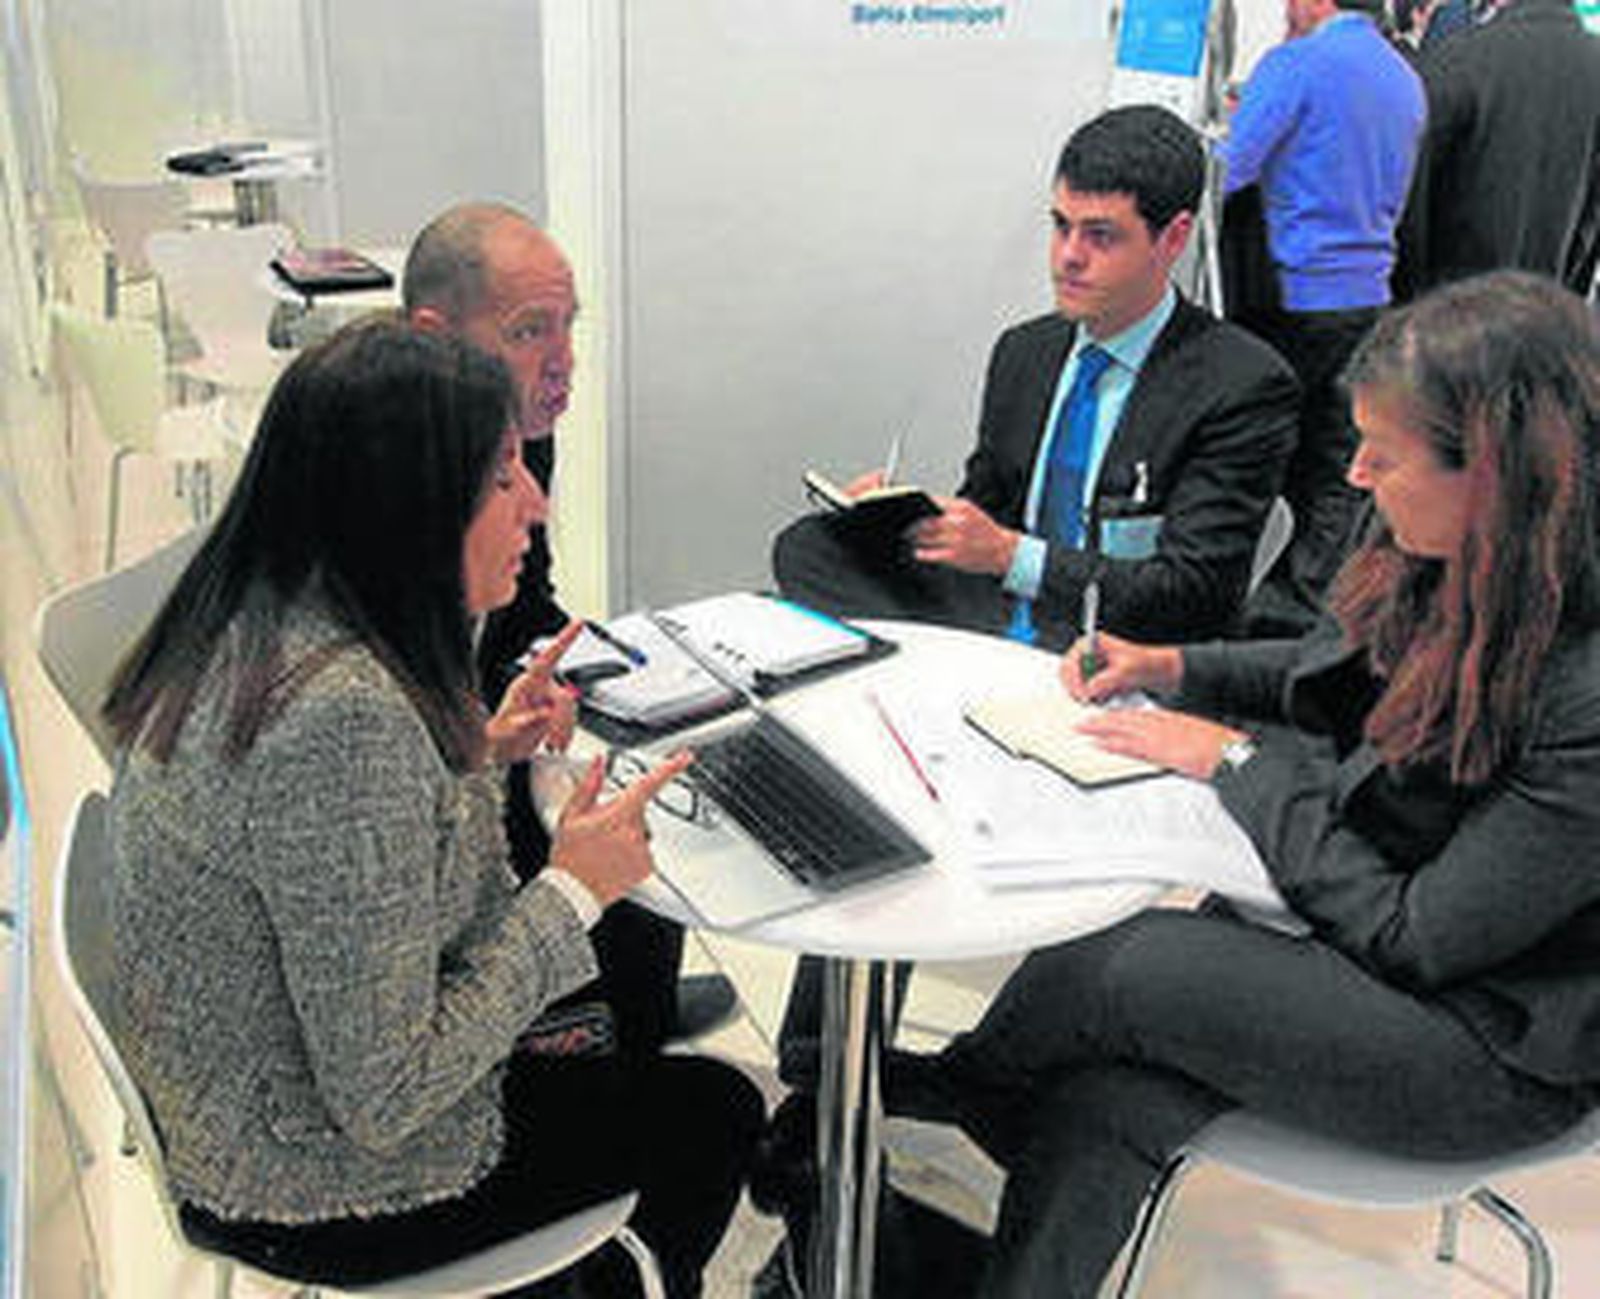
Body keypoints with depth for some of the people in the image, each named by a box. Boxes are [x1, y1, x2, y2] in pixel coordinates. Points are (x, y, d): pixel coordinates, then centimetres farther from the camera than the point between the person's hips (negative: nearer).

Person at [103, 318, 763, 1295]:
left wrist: (476, 755, -3)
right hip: (319, 1195, -8)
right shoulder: (345, 717, -35)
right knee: (717, 1112, 12)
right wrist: (572, 892, -20)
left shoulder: (254, 627, -6)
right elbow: (384, 1100, -29)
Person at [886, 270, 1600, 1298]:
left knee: (1111, 964, -16)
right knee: (1098, 1108, -13)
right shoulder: (1451, 567, -7)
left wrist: (1240, 760, -16)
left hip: (1496, 1049, -7)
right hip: (1350, 918, 7)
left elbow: (1413, 938, -23)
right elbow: (1336, 670, 16)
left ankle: (935, 1087, 14)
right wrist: (1173, 667, 2)